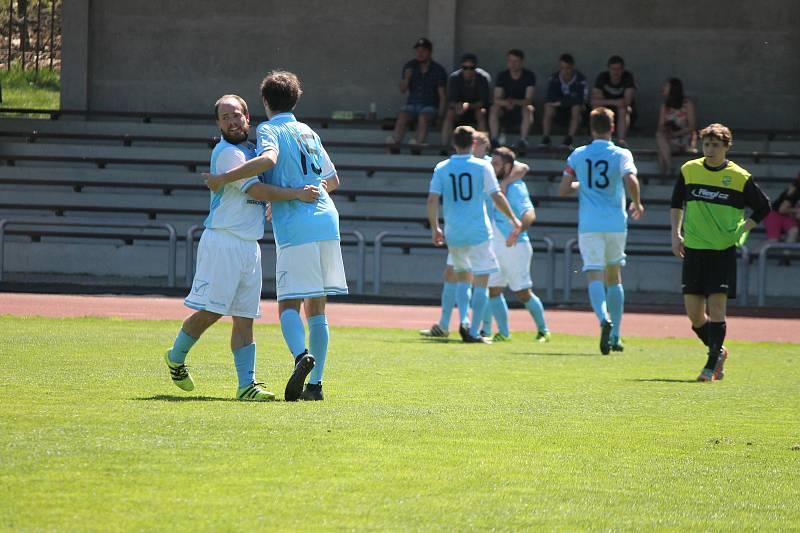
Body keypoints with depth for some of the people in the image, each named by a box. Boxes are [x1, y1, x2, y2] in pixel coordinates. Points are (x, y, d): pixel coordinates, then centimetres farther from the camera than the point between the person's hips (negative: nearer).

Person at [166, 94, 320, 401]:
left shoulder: (250, 151, 19)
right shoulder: (227, 152, -10)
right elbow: (255, 190, -19)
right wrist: (295, 194, -21)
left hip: (250, 246, 8)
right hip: (222, 241, -8)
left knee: (244, 318, 3)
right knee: (209, 312, -8)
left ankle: (247, 384, 0)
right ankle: (176, 358, 15)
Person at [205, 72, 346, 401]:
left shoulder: (269, 129, 2)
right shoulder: (309, 133, 23)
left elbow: (268, 159, -21)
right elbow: (333, 180, 31)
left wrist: (223, 178, -16)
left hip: (296, 228, -6)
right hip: (327, 223, 6)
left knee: (288, 305, -7)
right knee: (316, 307, 9)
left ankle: (301, 355, -34)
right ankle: (315, 383, 6)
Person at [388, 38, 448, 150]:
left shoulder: (438, 70, 2)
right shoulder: (409, 66, 10)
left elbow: (442, 96, 0)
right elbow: (402, 90, 9)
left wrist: (440, 114, -12)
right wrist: (406, 78, -11)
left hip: (430, 106, -2)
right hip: (412, 104, 2)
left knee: (423, 117, -35)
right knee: (402, 115, -30)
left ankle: (418, 143, -53)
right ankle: (395, 143, -48)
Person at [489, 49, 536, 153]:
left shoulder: (529, 75, -8)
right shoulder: (502, 76, -1)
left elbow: (529, 100, -17)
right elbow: (496, 99, -11)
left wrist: (515, 102, -38)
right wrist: (505, 103, -35)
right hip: (506, 111, 2)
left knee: (528, 109, -35)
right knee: (494, 108, -28)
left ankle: (523, 140, -37)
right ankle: (494, 141, -31)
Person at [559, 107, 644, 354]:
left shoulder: (578, 155, 4)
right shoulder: (621, 155, -1)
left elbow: (563, 189, 4)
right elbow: (631, 181, -17)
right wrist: (637, 204, 1)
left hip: (588, 225, -1)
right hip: (615, 223, 1)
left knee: (595, 276, -8)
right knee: (614, 276, 16)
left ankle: (604, 318, -37)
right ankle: (615, 335, 17)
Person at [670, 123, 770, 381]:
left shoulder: (739, 177, -5)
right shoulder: (689, 170, 5)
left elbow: (763, 207, 6)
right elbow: (676, 203, 20)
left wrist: (740, 231, -1)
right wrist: (676, 234, 11)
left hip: (723, 251, -3)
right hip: (693, 250, 3)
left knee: (716, 307, -11)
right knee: (694, 315, 2)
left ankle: (711, 365, -3)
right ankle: (718, 352, 26)